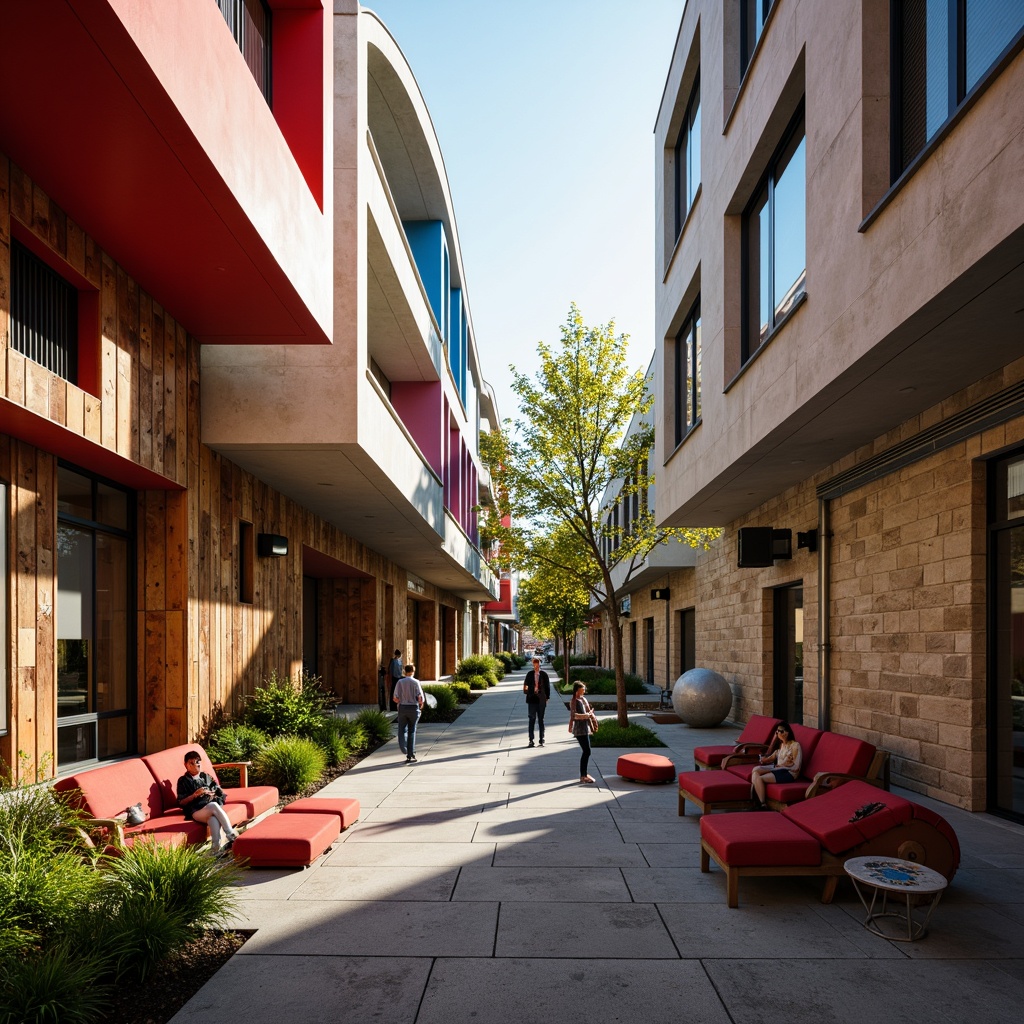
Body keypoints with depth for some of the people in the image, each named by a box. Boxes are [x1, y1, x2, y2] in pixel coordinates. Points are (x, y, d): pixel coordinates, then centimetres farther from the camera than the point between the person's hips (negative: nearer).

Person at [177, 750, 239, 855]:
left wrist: (212, 794, 1)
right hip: (196, 811, -3)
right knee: (213, 805, -37)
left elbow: (220, 793, 23)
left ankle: (216, 847, -53)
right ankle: (232, 836, -43)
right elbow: (181, 803, 4)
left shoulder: (206, 777, 25)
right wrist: (196, 794, -8)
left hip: (211, 810, 3)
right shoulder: (183, 781, 15)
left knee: (213, 817, -37)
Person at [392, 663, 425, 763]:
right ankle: (410, 755, 13)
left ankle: (403, 747, -23)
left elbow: (395, 698, -4)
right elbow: (420, 698, -10)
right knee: (412, 731, 11)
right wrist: (421, 705, 11)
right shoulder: (416, 682, -5)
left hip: (402, 708, 0)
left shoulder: (400, 682, -1)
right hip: (414, 708, 0)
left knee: (402, 730, 6)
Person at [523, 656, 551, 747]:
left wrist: (547, 698, 2)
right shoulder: (529, 674, 4)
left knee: (541, 720, 6)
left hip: (541, 699, 0)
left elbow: (547, 687, 4)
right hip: (532, 699, 0)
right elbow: (526, 685, 9)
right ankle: (531, 740, 3)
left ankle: (542, 740, 12)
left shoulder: (544, 675, 1)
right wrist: (526, 691, -6)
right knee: (532, 719, 0)